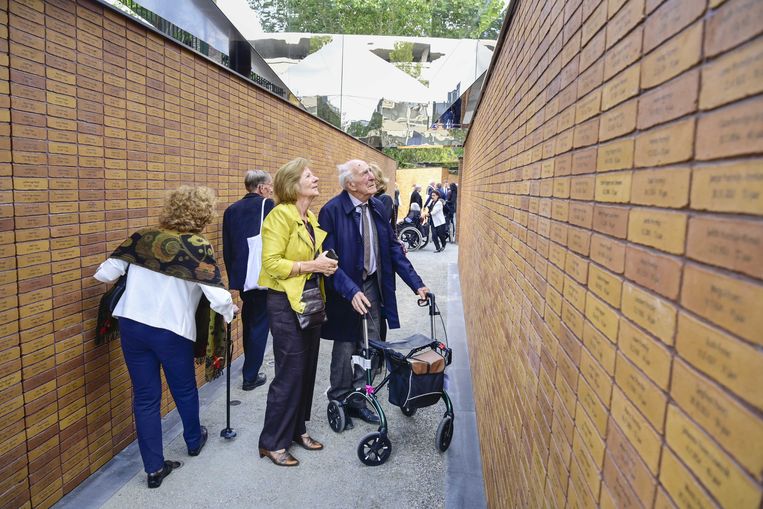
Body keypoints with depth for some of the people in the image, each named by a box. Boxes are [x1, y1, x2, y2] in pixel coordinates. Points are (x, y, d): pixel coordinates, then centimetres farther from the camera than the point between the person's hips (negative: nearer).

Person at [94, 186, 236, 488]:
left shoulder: (142, 238, 2)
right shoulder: (199, 248, -10)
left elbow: (104, 274, 3)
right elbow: (218, 298, -17)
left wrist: (120, 277, 26)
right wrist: (231, 312, 4)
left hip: (131, 325, 3)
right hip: (172, 330, -3)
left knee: (145, 396, 13)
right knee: (184, 389, 21)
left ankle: (154, 467, 21)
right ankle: (194, 441, 44)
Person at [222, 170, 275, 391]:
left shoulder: (231, 210, 7)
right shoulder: (266, 205, -9)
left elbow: (227, 249, 10)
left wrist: (233, 277, 17)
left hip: (241, 275, 6)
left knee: (249, 321, 22)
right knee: (260, 324, 6)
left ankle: (250, 366, 37)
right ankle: (250, 376, 12)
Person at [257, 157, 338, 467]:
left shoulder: (311, 217, 11)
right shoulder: (280, 215, -15)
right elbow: (271, 263, -21)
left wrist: (325, 264, 4)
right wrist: (311, 266, -21)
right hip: (286, 303, -8)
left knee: (307, 370, 15)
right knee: (289, 374, -1)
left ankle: (297, 429, 31)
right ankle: (272, 442, 16)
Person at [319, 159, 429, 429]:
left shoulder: (377, 207, 1)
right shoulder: (332, 211, -18)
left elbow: (393, 248, 4)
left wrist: (416, 284, -1)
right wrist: (352, 291, -31)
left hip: (373, 286, 6)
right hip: (345, 291, -5)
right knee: (345, 350, 10)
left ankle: (357, 400, 32)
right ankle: (338, 403, 31)